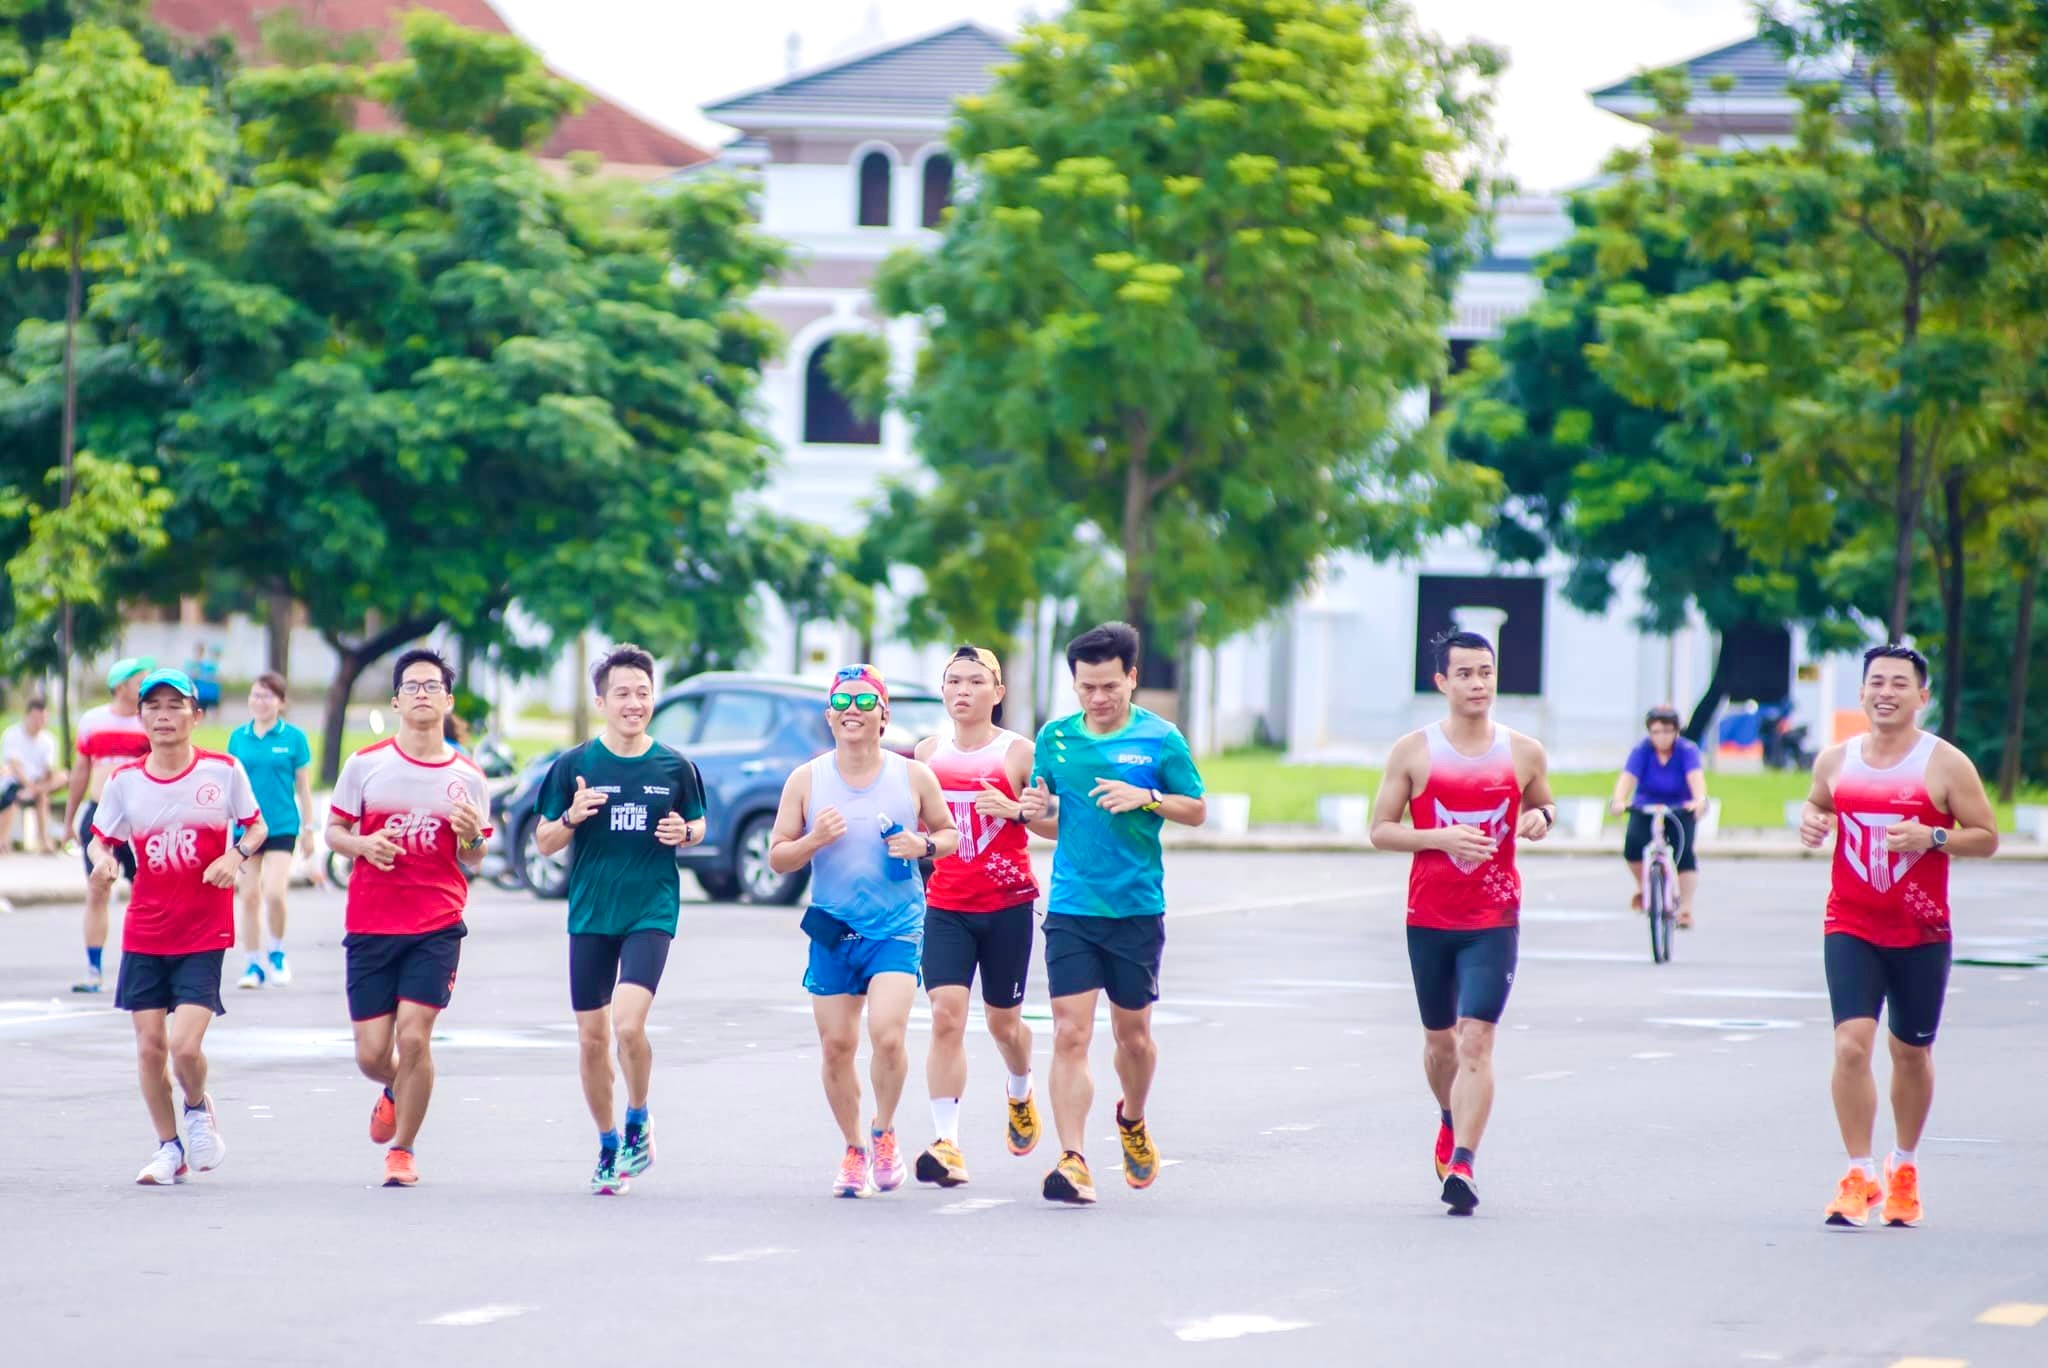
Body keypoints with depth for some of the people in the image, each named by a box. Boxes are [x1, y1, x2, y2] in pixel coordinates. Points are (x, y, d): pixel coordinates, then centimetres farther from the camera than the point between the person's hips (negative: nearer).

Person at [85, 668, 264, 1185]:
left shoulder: (223, 771, -4)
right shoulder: (124, 781, 1)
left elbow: (256, 826, 7)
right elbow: (100, 838, 8)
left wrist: (236, 855, -13)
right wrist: (103, 860, -15)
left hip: (204, 934, -3)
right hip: (144, 933, 3)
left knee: (185, 1046, -14)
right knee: (150, 1046, 3)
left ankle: (198, 1110, 20)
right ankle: (168, 1147, 21)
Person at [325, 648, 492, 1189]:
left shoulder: (467, 778, 4)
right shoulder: (366, 764, 2)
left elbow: (472, 862, 12)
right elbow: (334, 830, 8)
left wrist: (471, 836, -11)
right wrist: (363, 844, -13)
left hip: (437, 925, -1)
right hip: (370, 924, 1)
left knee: (414, 1037, -12)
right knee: (371, 1053, 0)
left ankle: (402, 1149, 7)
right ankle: (394, 1091, 38)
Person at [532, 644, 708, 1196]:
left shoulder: (674, 767, 2)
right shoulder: (575, 765, 1)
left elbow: (699, 824, 17)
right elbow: (544, 842, 5)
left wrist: (686, 833, -7)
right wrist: (572, 817, -16)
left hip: (652, 912, -2)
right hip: (590, 916, 2)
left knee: (629, 1024, -20)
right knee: (592, 1040, 6)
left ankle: (638, 1121, 5)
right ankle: (608, 1146, 24)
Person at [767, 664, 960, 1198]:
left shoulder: (914, 777, 0)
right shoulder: (806, 780, 1)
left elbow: (949, 833, 12)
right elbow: (776, 857, 4)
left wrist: (926, 845, -10)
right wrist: (814, 840, -16)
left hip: (897, 928, -2)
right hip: (832, 931, 2)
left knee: (887, 1036, -19)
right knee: (836, 1047, 3)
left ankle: (884, 1133, 7)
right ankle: (853, 1150, 23)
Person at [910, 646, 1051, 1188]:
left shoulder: (1019, 753, -3)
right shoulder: (928, 752, 7)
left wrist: (1014, 809, -20)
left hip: (1007, 905, -2)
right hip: (945, 908, 2)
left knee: (1003, 1021, 11)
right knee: (946, 1016, -14)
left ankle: (1021, 1095, 45)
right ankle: (947, 1143, -17)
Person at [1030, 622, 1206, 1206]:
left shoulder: (1160, 738, -1)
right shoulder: (1055, 737, 6)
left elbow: (1197, 810, 4)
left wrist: (1146, 798, -14)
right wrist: (1034, 809, -7)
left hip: (1137, 910, -1)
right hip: (1070, 909, 1)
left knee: (1133, 1032, 12)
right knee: (1070, 1033, -10)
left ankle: (1132, 1120, 41)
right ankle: (1072, 1160, -13)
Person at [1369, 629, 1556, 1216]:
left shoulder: (1524, 753, 2)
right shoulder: (1413, 751, -1)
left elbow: (1544, 801, 20)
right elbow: (1380, 830, 0)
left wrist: (1542, 816, -5)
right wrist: (1441, 837, -16)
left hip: (1494, 920, -1)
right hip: (1429, 918, 1)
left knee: (1476, 1041, -15)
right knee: (1439, 1038, 15)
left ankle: (1462, 1164, -20)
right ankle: (1450, 1120, 45)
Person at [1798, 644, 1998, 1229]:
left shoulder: (1946, 765, -5)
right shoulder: (1835, 761, 4)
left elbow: (1987, 837, -3)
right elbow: (1816, 804, 23)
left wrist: (1932, 837, -20)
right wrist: (1810, 821, -1)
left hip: (1921, 934, -1)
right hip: (1850, 928, 1)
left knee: (1911, 1051, 11)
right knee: (1851, 1043, -15)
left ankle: (1904, 1167, 32)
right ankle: (1860, 1175, -9)